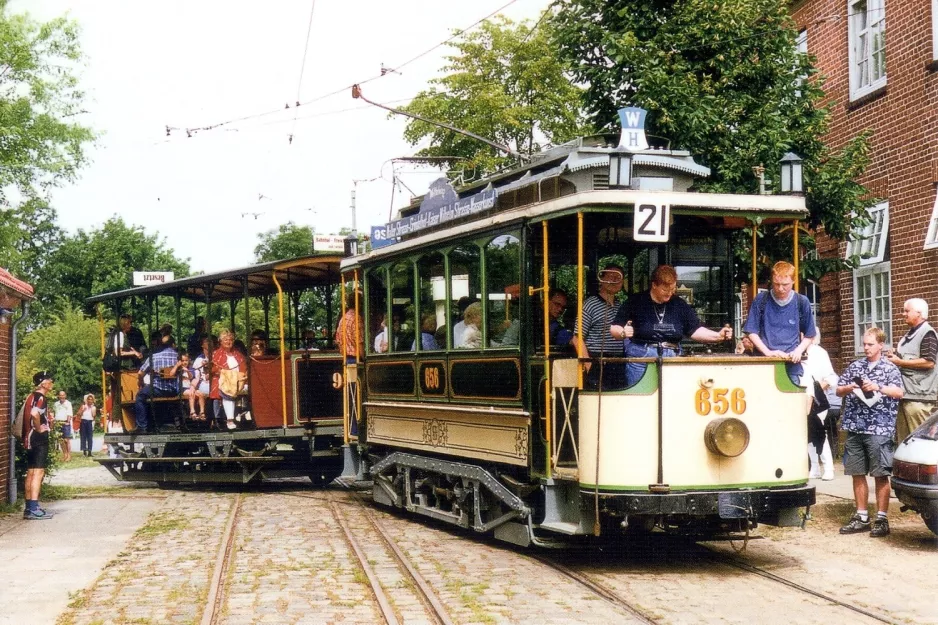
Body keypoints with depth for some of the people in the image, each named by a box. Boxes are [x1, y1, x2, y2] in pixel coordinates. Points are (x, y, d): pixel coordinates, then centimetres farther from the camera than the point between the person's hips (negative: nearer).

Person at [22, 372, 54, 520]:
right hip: (39, 439, -10)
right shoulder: (40, 397, -14)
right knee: (38, 472, -12)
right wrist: (39, 428, -19)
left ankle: (29, 508, 17)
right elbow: (35, 414, -33)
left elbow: (28, 414, 26)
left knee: (31, 473, 12)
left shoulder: (32, 396, 16)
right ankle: (34, 510, -16)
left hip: (30, 439, 10)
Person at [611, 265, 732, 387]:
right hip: (640, 359, -3)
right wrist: (623, 333, -23)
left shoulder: (680, 305, 10)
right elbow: (614, 329, 0)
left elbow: (695, 330, 10)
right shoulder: (636, 302, -1)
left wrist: (718, 336, -4)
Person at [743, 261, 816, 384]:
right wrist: (768, 352, -9)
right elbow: (752, 332, 4)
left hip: (792, 366, 1)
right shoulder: (761, 300, 2)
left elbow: (809, 335, 12)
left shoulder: (802, 302, 4)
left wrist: (798, 351, -6)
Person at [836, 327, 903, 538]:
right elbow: (838, 391, 15)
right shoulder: (854, 366, 13)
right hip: (855, 428, 4)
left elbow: (899, 393, -10)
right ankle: (861, 517, 16)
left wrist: (877, 387, -23)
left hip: (879, 429, -4)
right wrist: (849, 388, -6)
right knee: (857, 474, 8)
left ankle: (881, 519, 5)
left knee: (880, 475, -1)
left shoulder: (890, 368, 2)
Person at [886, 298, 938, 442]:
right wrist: (894, 359, 12)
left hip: (918, 397, -10)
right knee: (904, 440, 10)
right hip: (904, 394, 10)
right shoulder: (909, 335, 21)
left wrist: (899, 362, -14)